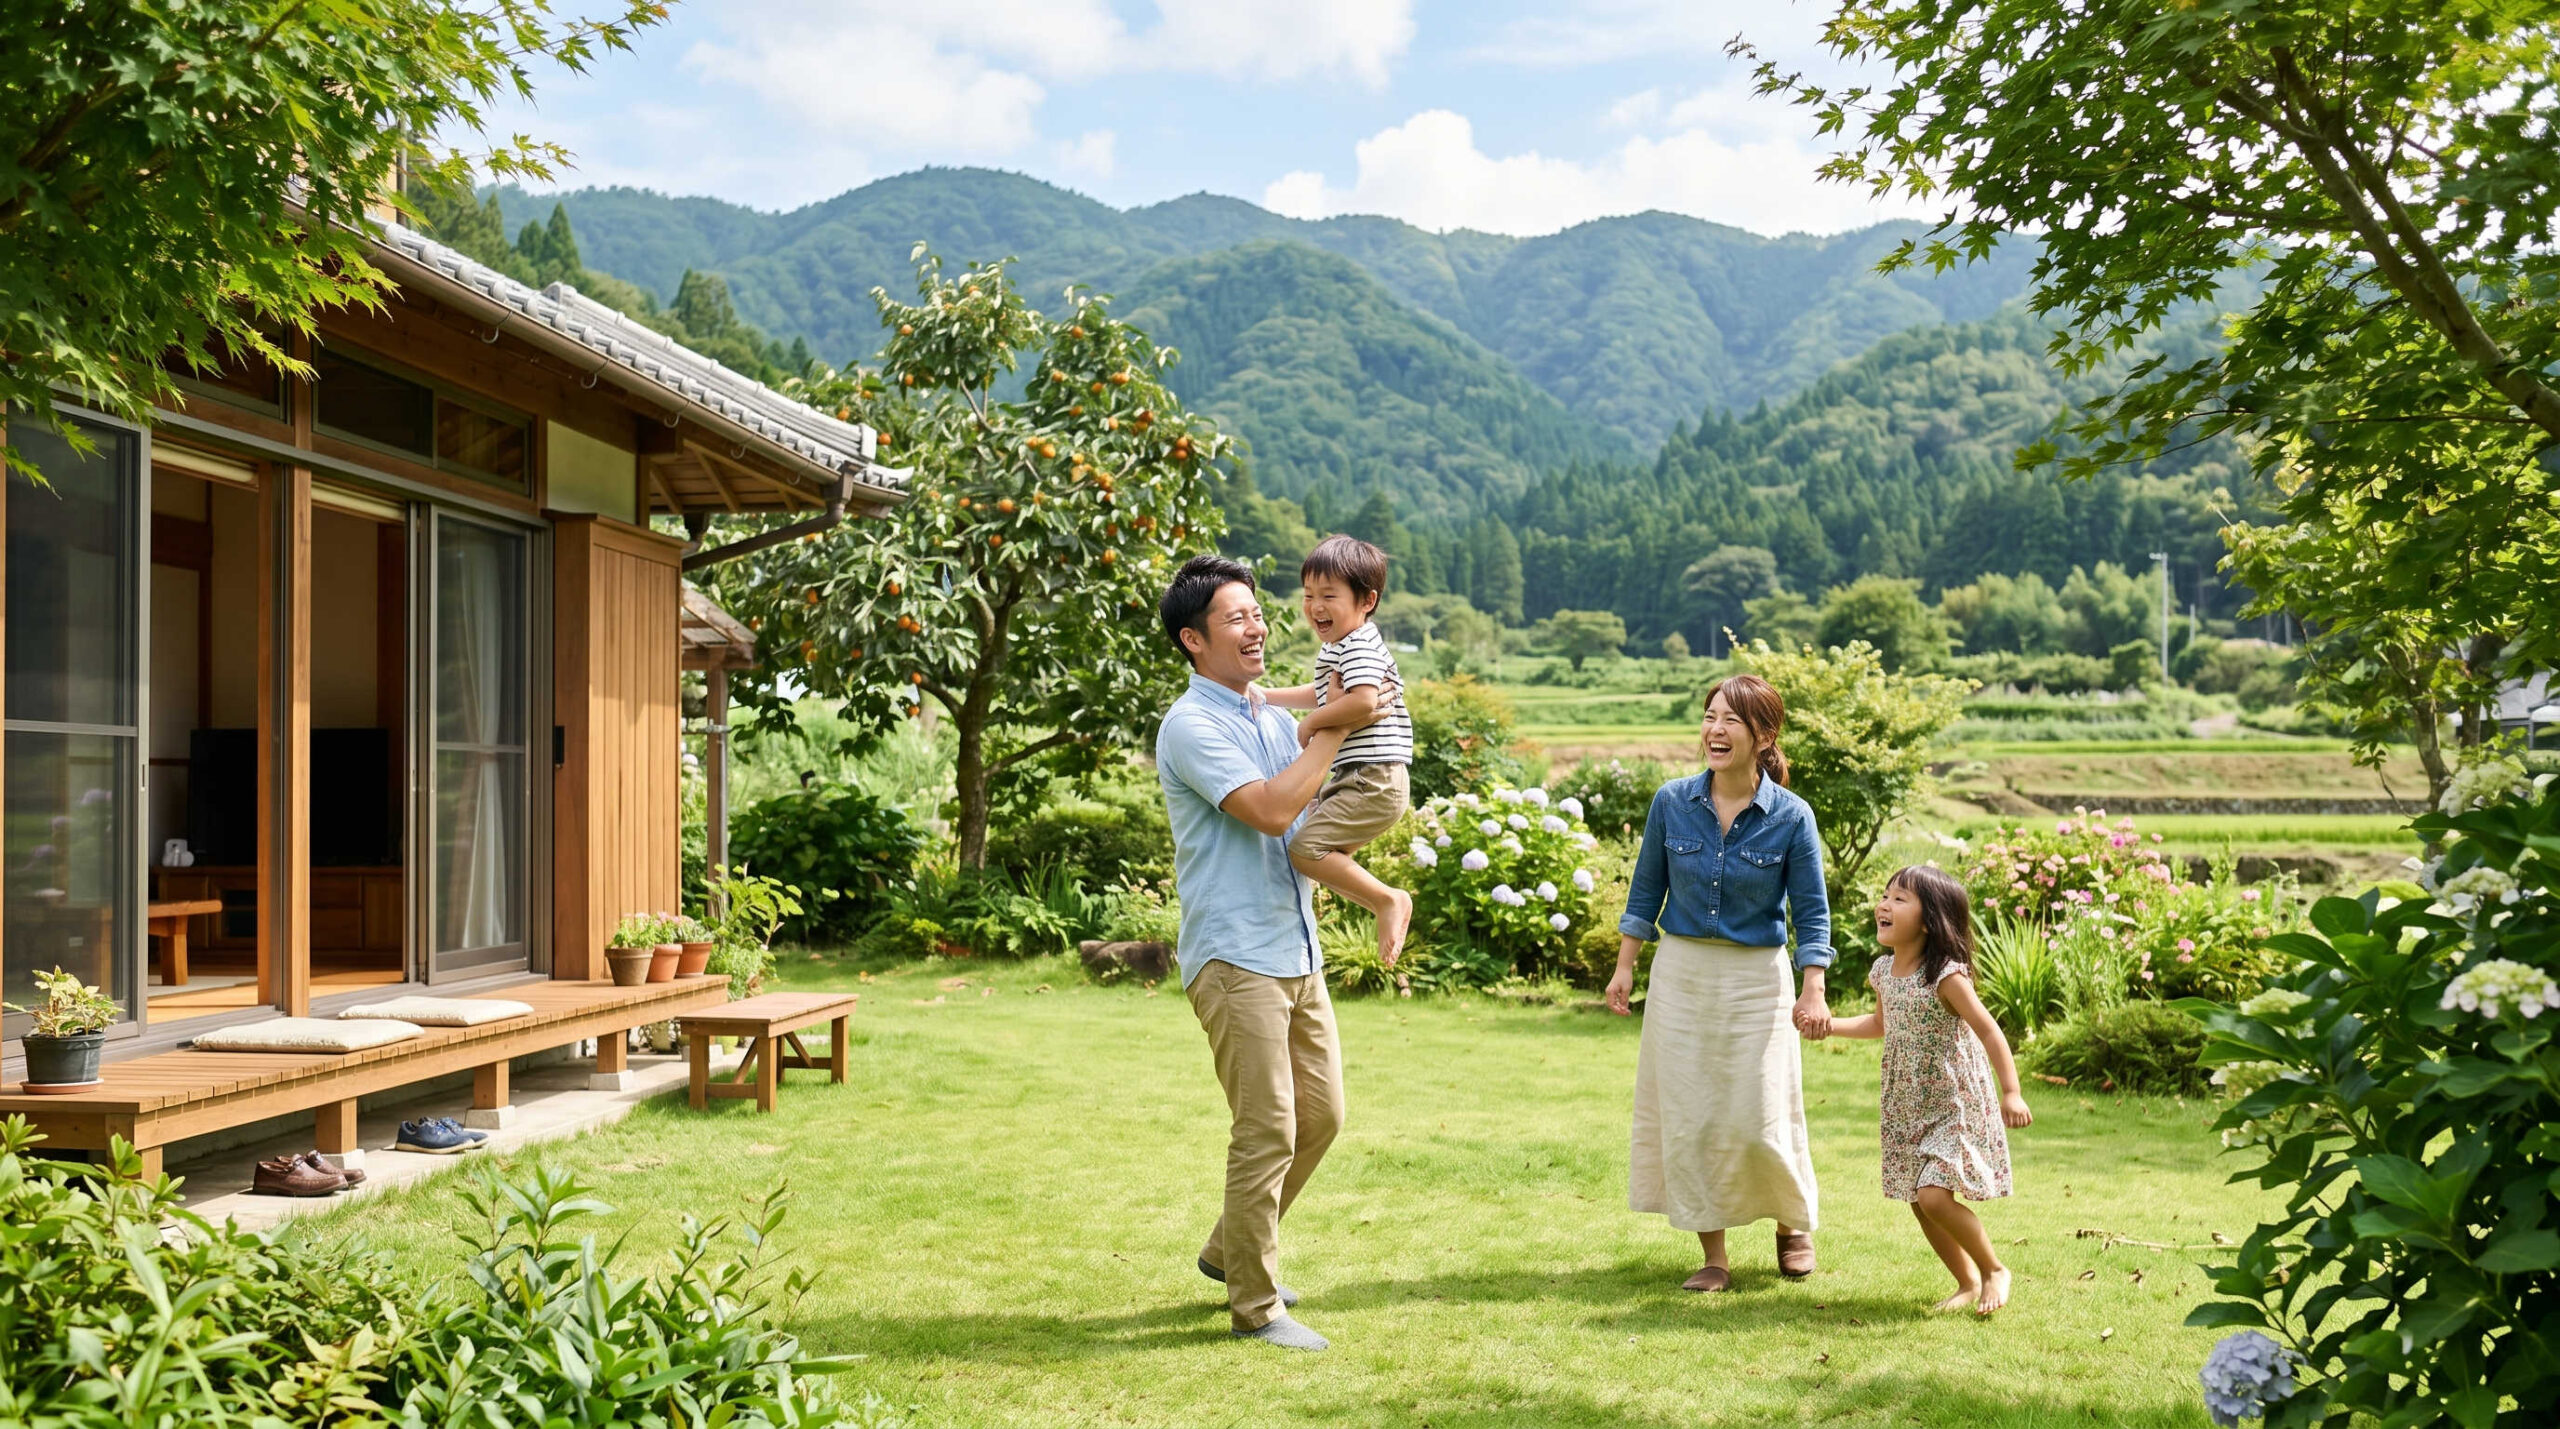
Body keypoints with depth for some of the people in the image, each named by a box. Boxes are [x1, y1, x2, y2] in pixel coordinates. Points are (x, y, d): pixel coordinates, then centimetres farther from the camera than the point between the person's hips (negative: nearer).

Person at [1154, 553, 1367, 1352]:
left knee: (1321, 1114, 13)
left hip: (1296, 951, 9)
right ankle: (1256, 1306, 8)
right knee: (1266, 1131, -6)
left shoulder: (1274, 720, 15)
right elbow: (1269, 809, -22)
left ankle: (1230, 1251, 31)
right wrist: (1336, 727, -14)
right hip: (1235, 956, -9)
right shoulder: (1191, 726, -11)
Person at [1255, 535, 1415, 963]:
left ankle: (1389, 900, -10)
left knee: (1305, 848, -19)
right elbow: (1322, 695, 37)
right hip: (1350, 780, 11)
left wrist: (1310, 724, -17)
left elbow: (1363, 702, -30)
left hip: (1374, 780, -11)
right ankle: (1385, 911, 21)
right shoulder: (1337, 648, 19)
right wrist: (1266, 696, 35)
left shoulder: (1360, 646, -13)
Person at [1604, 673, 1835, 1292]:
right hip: (1681, 972, 2)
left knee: (1759, 1118, 1)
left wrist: (1813, 992, -9)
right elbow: (1646, 890, 7)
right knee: (1686, 1117, 4)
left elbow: (1811, 912, -3)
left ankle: (1792, 1223, 31)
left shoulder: (1791, 817, -9)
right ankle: (1713, 1256, 17)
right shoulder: (1672, 802, -4)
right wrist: (1625, 966, 6)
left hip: (1756, 977, -2)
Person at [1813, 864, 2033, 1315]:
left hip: (1955, 1104, -7)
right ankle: (1968, 1282, 28)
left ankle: (1995, 1270, 8)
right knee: (1918, 1202, 9)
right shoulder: (1883, 971, 2)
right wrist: (1829, 1025, 10)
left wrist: (2011, 1092, -24)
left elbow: (1987, 1030, -18)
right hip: (1908, 1107, 7)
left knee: (1934, 1196, -16)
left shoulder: (1945, 975, -20)